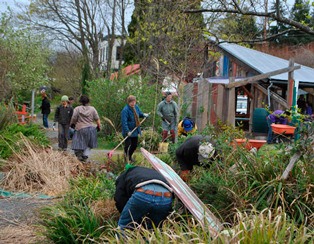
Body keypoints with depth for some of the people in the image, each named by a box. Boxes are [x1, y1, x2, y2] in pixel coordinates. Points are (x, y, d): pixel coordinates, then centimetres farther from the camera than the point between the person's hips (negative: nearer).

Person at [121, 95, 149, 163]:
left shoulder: (136, 107, 3)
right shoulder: (125, 110, -22)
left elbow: (140, 113, 22)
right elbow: (124, 122, -26)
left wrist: (143, 115, -1)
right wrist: (127, 131, -31)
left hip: (135, 130, 8)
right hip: (128, 131, -8)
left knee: (135, 145, 15)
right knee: (128, 145, -3)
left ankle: (130, 156, 36)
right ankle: (126, 158, 17)